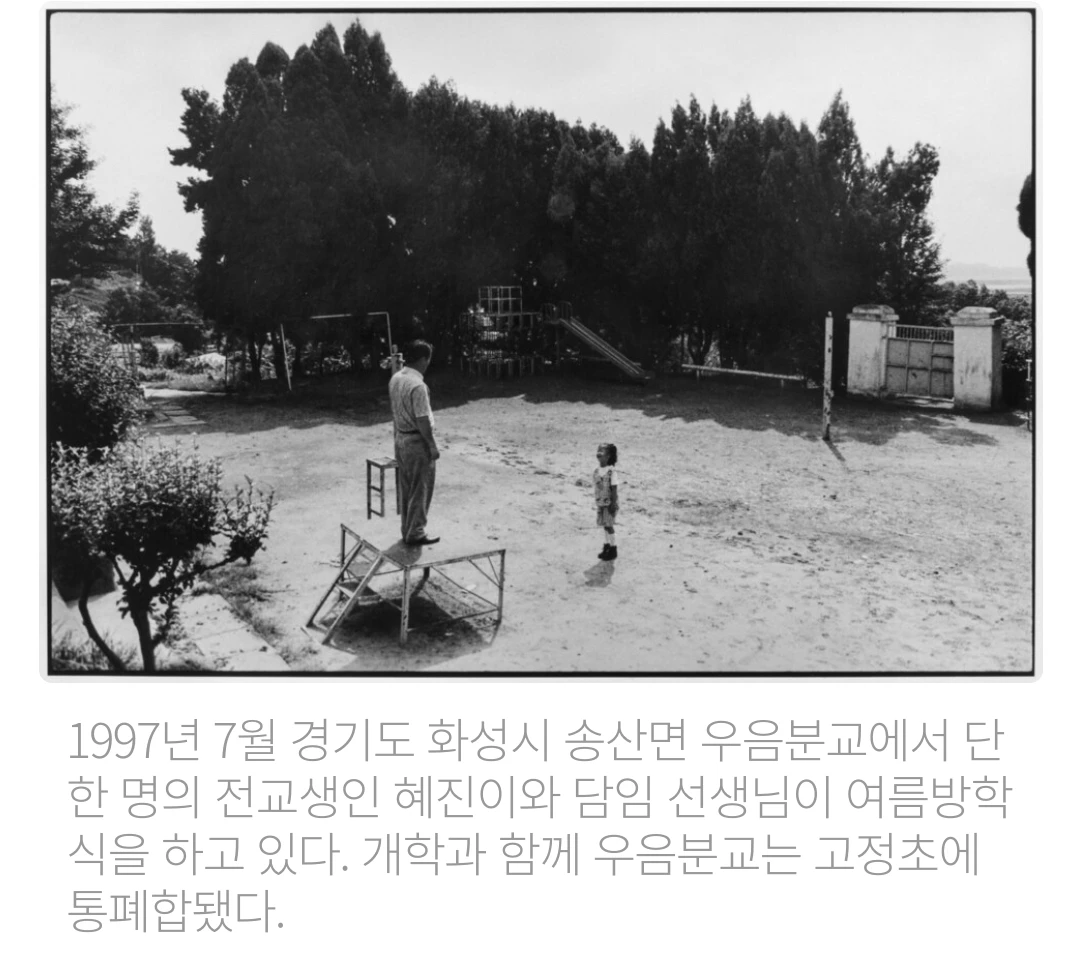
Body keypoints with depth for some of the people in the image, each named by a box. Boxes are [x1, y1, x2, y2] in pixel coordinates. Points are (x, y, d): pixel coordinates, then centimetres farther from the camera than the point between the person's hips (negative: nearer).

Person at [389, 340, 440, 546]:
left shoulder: (395, 379, 3)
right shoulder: (417, 385, -23)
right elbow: (422, 420, -22)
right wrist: (432, 446, -14)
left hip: (400, 439, 8)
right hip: (417, 442, -8)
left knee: (406, 489, 17)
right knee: (420, 490, 4)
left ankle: (407, 529, 27)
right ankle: (416, 534, 11)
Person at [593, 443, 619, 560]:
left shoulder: (611, 471, -16)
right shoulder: (596, 471, 2)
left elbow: (614, 489, -14)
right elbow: (595, 487, 9)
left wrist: (613, 504, -15)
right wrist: (597, 502, 11)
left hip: (609, 503, -6)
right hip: (600, 502, 6)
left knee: (609, 525, -1)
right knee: (605, 525, 13)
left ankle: (613, 549, 10)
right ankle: (606, 547, 24)